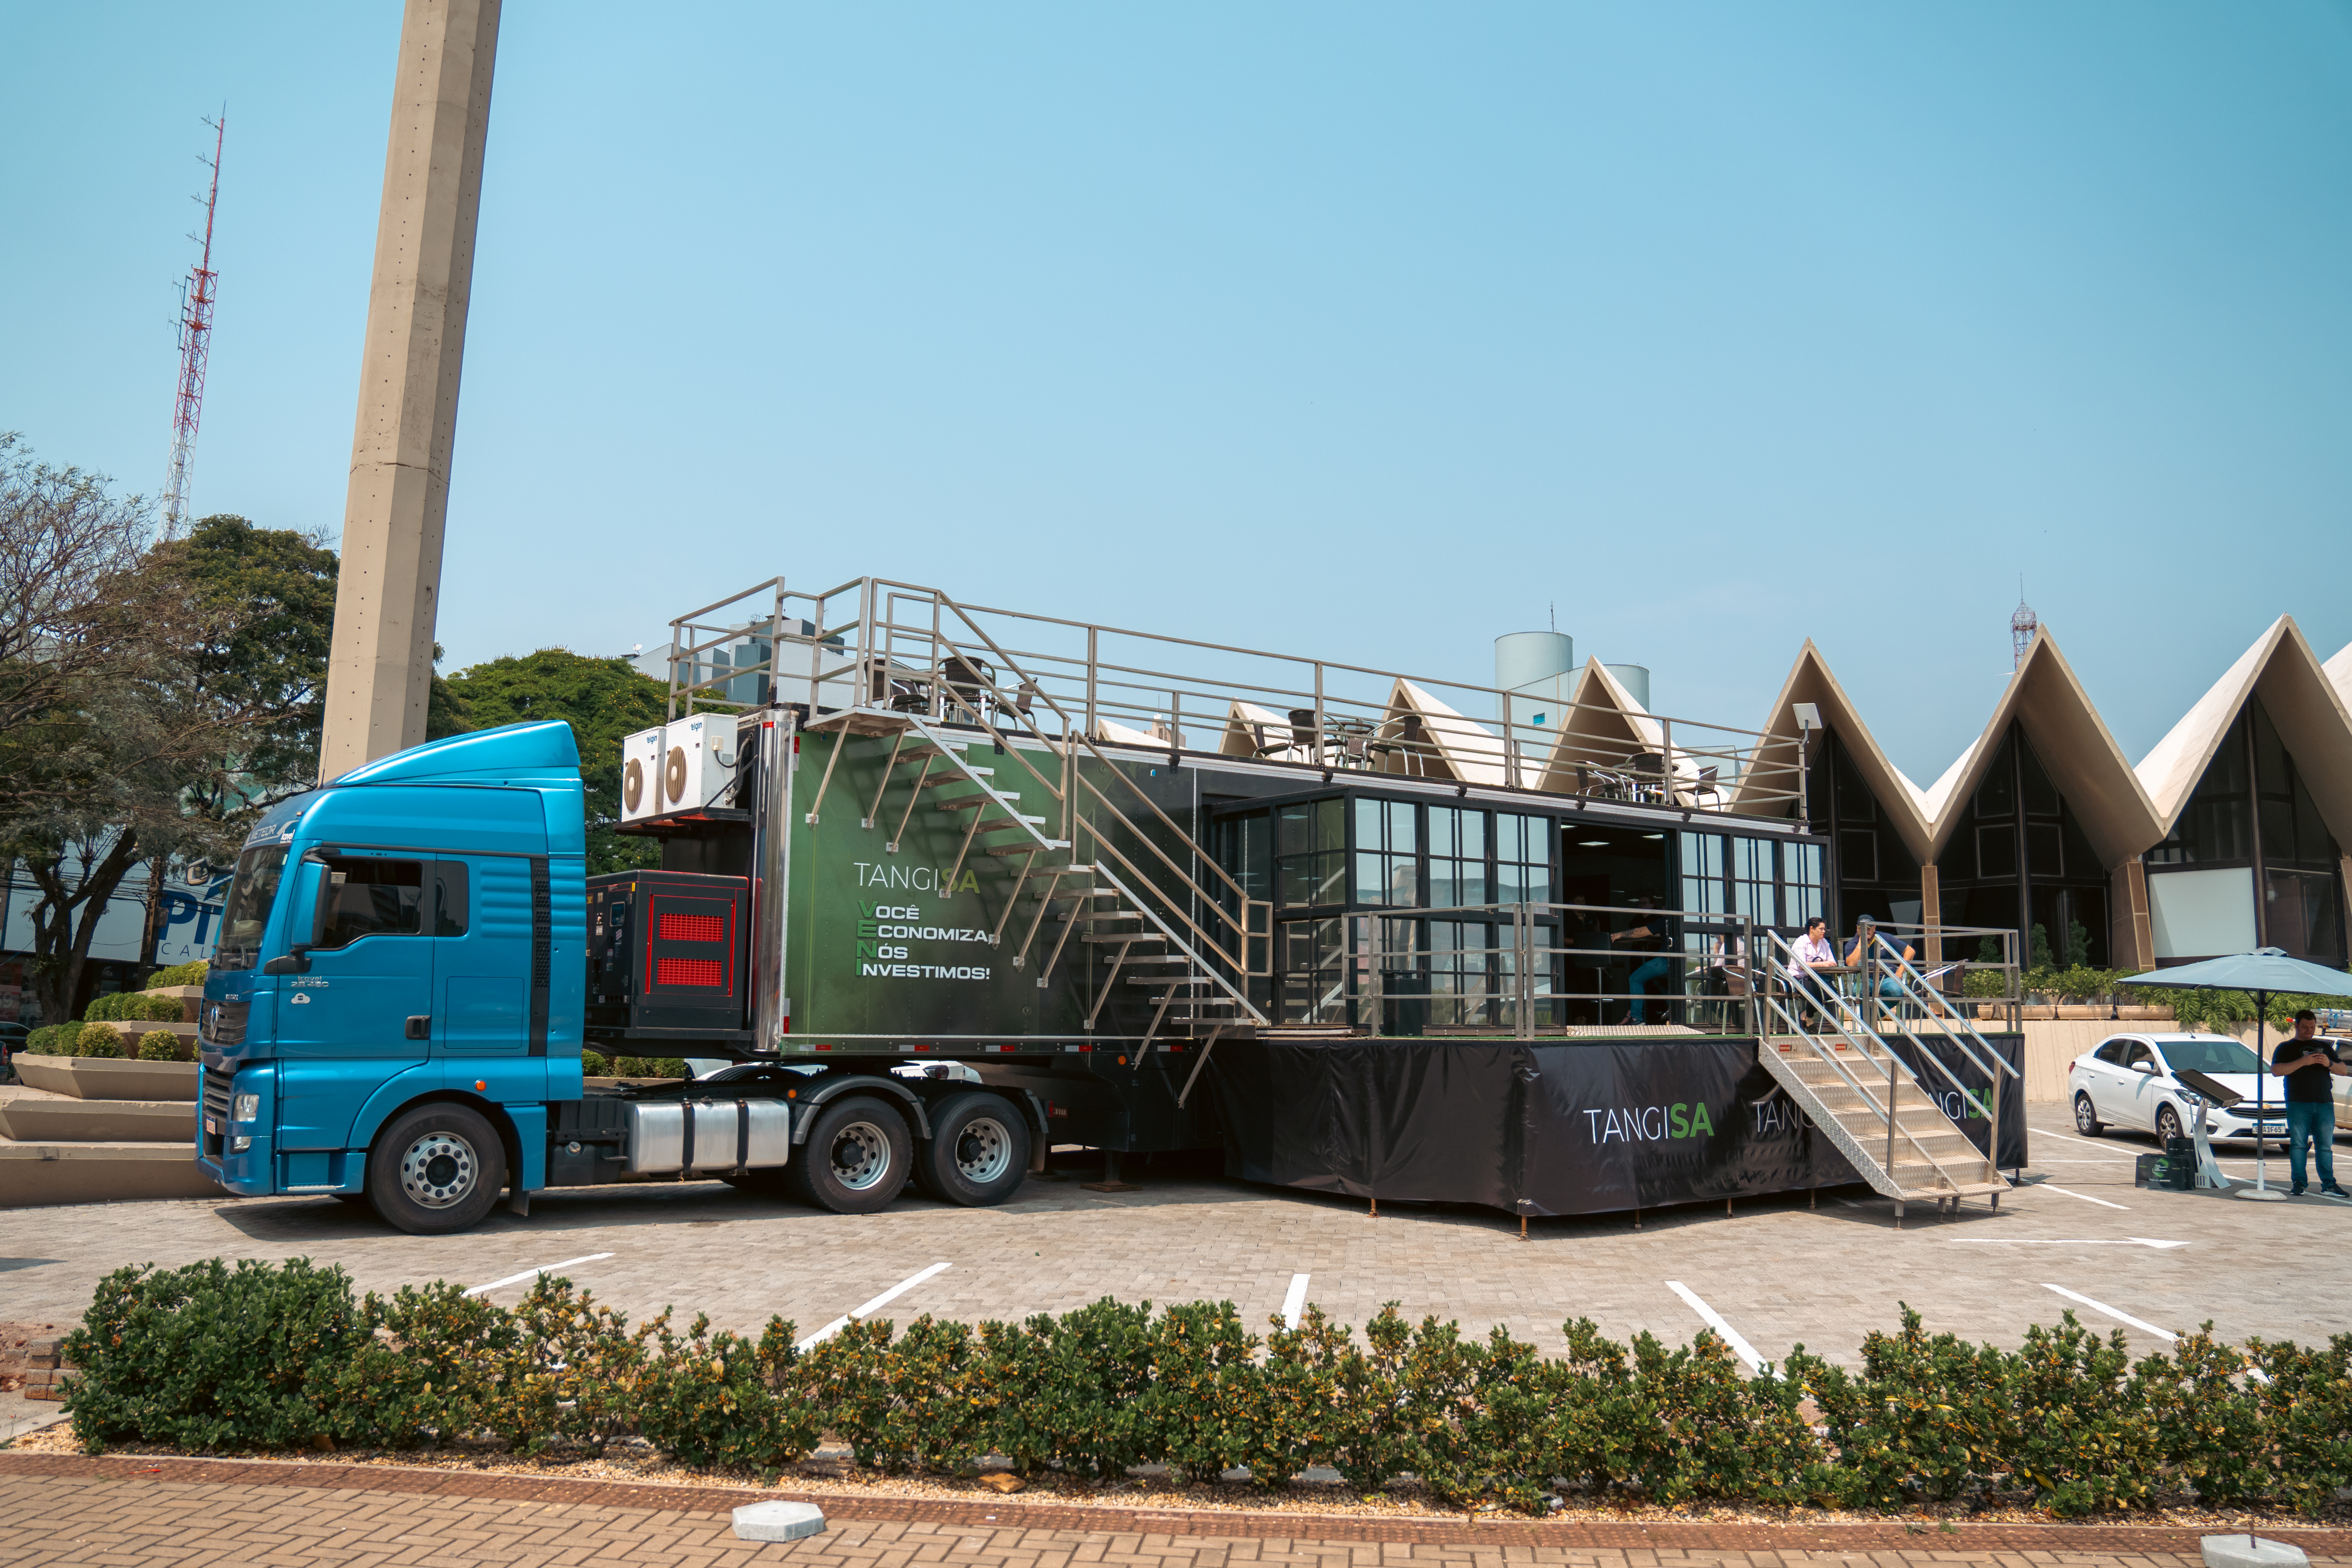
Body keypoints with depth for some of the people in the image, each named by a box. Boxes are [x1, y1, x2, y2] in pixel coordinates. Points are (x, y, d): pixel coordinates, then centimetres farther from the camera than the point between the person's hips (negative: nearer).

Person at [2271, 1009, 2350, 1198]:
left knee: (2326, 1145, 1)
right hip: (2298, 1104, -3)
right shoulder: (2286, 1047, 10)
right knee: (2298, 1144, -5)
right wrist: (2302, 1062, -15)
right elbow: (2276, 1070, -6)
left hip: (2325, 1104, 3)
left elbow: (2344, 1071, 17)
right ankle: (2299, 1183, -3)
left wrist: (2330, 1064, -4)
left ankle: (2329, 1184, 4)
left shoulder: (2324, 1046, 21)